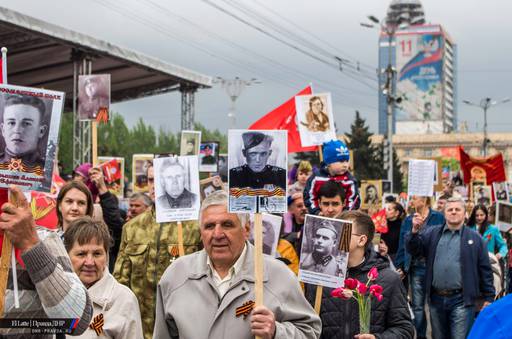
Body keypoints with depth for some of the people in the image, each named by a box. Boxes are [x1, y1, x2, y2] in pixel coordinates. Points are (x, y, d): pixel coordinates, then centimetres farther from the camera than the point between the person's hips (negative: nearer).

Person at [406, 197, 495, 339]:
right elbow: (414, 250, -1)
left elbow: (485, 270, 4)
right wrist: (414, 231, -19)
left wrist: (488, 297, 2)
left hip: (461, 300, -3)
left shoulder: (475, 238, 3)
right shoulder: (432, 233, 9)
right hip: (436, 299, 3)